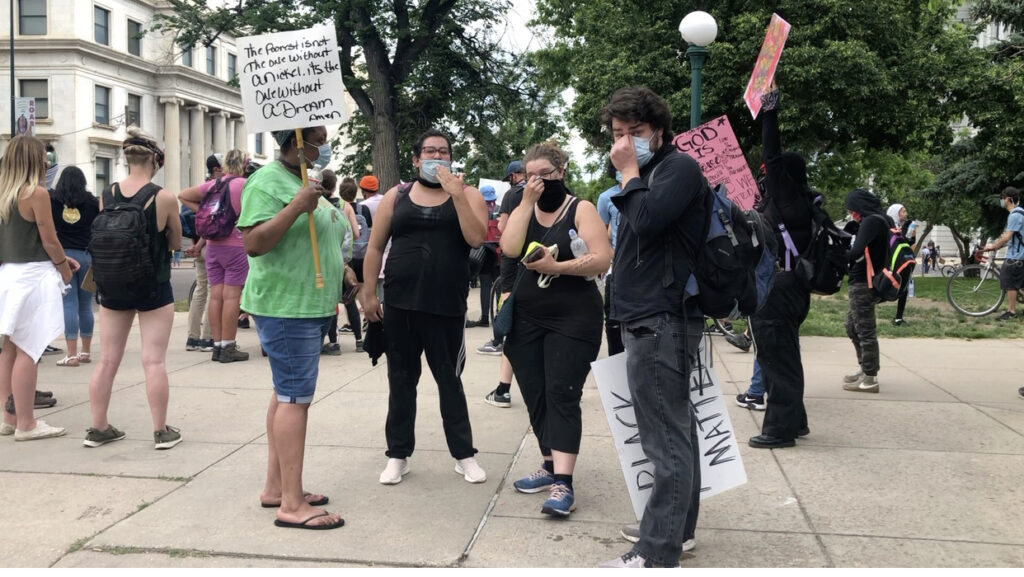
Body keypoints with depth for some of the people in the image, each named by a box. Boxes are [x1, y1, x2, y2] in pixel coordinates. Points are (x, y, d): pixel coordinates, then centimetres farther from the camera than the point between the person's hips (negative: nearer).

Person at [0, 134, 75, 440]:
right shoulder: (36, 193, -11)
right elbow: (49, 240, -10)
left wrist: (58, 258, 18)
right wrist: (65, 269, 6)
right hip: (32, 277, -8)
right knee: (27, 352, -4)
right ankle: (26, 424, 1)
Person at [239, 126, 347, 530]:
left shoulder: (307, 181, 16)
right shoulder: (268, 182, -12)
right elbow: (253, 243, -21)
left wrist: (336, 281, 21)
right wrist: (296, 207, -27)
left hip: (311, 305, 10)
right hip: (286, 305, -10)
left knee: (287, 393, 12)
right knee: (296, 397, -10)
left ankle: (275, 487, 21)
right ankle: (292, 504, -7)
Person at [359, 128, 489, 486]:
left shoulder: (467, 195, 3)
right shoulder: (396, 197, 7)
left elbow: (476, 238, -13)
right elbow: (375, 247, 7)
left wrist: (456, 194, -17)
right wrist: (368, 294, 1)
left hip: (447, 307, -2)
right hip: (399, 304, 2)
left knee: (450, 381, 6)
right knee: (401, 381, 10)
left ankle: (464, 454, 18)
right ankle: (398, 455, 21)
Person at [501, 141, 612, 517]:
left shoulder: (581, 210, -3)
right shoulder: (524, 210, 10)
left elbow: (603, 260, -14)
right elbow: (510, 248, -10)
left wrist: (556, 266, -21)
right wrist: (527, 201, -10)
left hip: (573, 319, -5)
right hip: (527, 319, 5)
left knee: (561, 396, -11)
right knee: (535, 397, 9)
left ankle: (563, 483, -13)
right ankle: (552, 466, 25)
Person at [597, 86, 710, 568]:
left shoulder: (679, 167, -8)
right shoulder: (650, 174, 21)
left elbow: (646, 221, -23)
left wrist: (630, 172, -12)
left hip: (661, 321, -10)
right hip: (652, 320, 10)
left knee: (665, 438, -9)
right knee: (673, 431, 16)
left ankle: (657, 554, -6)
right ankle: (675, 526, 25)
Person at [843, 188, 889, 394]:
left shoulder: (871, 221, -15)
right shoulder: (879, 220, 16)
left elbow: (857, 252, -23)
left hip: (863, 283, -10)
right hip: (865, 282, 10)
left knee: (865, 331, -4)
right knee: (852, 326, 20)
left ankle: (869, 379, 1)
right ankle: (865, 369, 29)